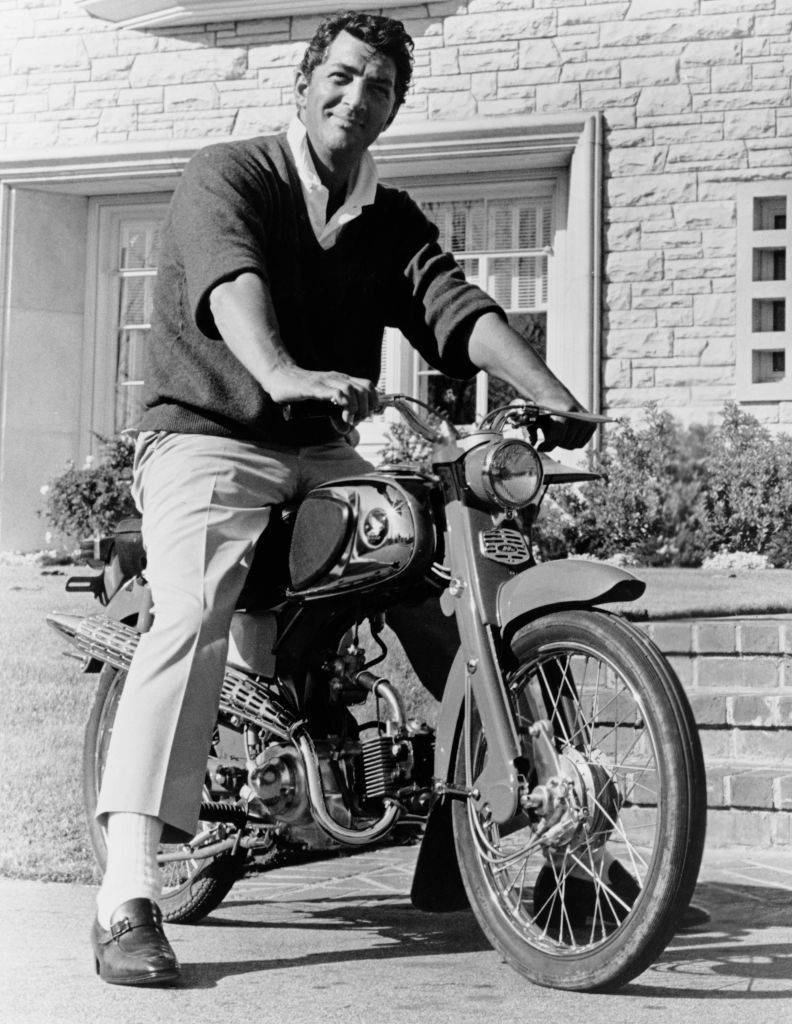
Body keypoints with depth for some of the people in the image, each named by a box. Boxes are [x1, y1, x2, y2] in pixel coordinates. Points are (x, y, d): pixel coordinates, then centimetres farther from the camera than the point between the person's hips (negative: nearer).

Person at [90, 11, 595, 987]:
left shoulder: (392, 221, 15)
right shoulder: (225, 176, -2)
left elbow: (456, 306, -1)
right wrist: (283, 375, -45)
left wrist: (553, 397, -19)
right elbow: (230, 279, -24)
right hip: (209, 440, -5)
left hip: (326, 453, 6)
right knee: (191, 614, -29)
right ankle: (126, 898, -34)